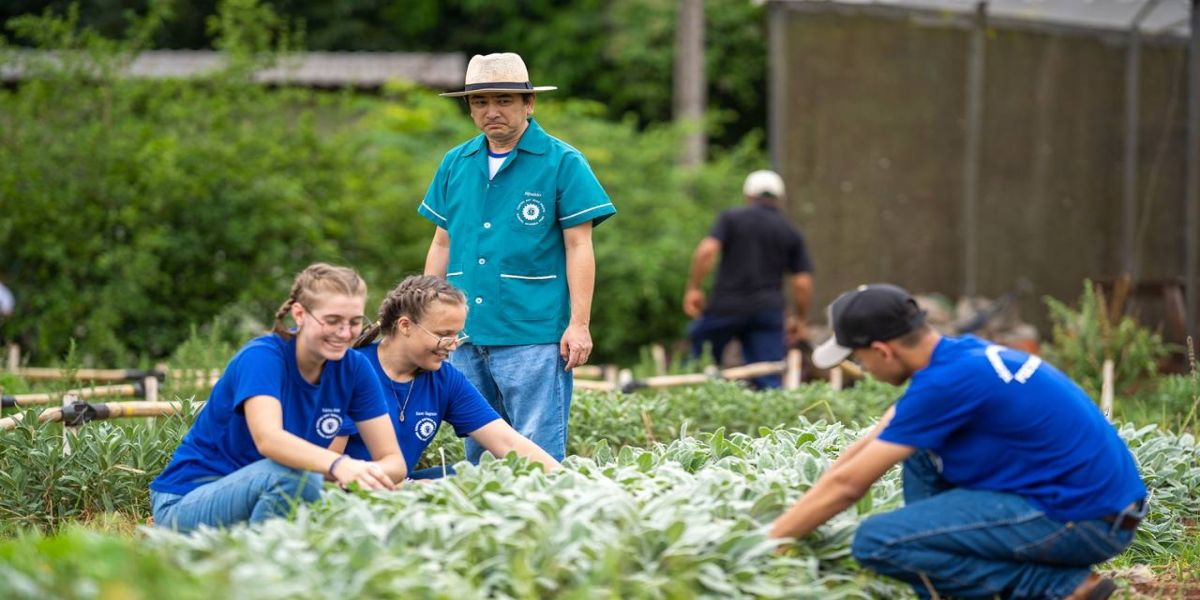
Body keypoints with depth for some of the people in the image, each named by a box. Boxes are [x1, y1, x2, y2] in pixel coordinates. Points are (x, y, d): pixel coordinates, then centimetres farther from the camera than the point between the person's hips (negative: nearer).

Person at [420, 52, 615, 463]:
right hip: (466, 335, 5)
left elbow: (578, 247, -4)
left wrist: (579, 324, -11)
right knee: (477, 455, 10)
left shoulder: (562, 163, -2)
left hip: (533, 336, -5)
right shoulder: (455, 164, 12)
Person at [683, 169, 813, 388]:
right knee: (768, 382, -2)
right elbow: (803, 282, 5)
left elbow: (707, 250, -12)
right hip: (768, 310, 2)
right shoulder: (791, 233, 10)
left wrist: (693, 287, -4)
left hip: (727, 305, -2)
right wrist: (800, 319, 17)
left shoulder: (731, 218, 4)